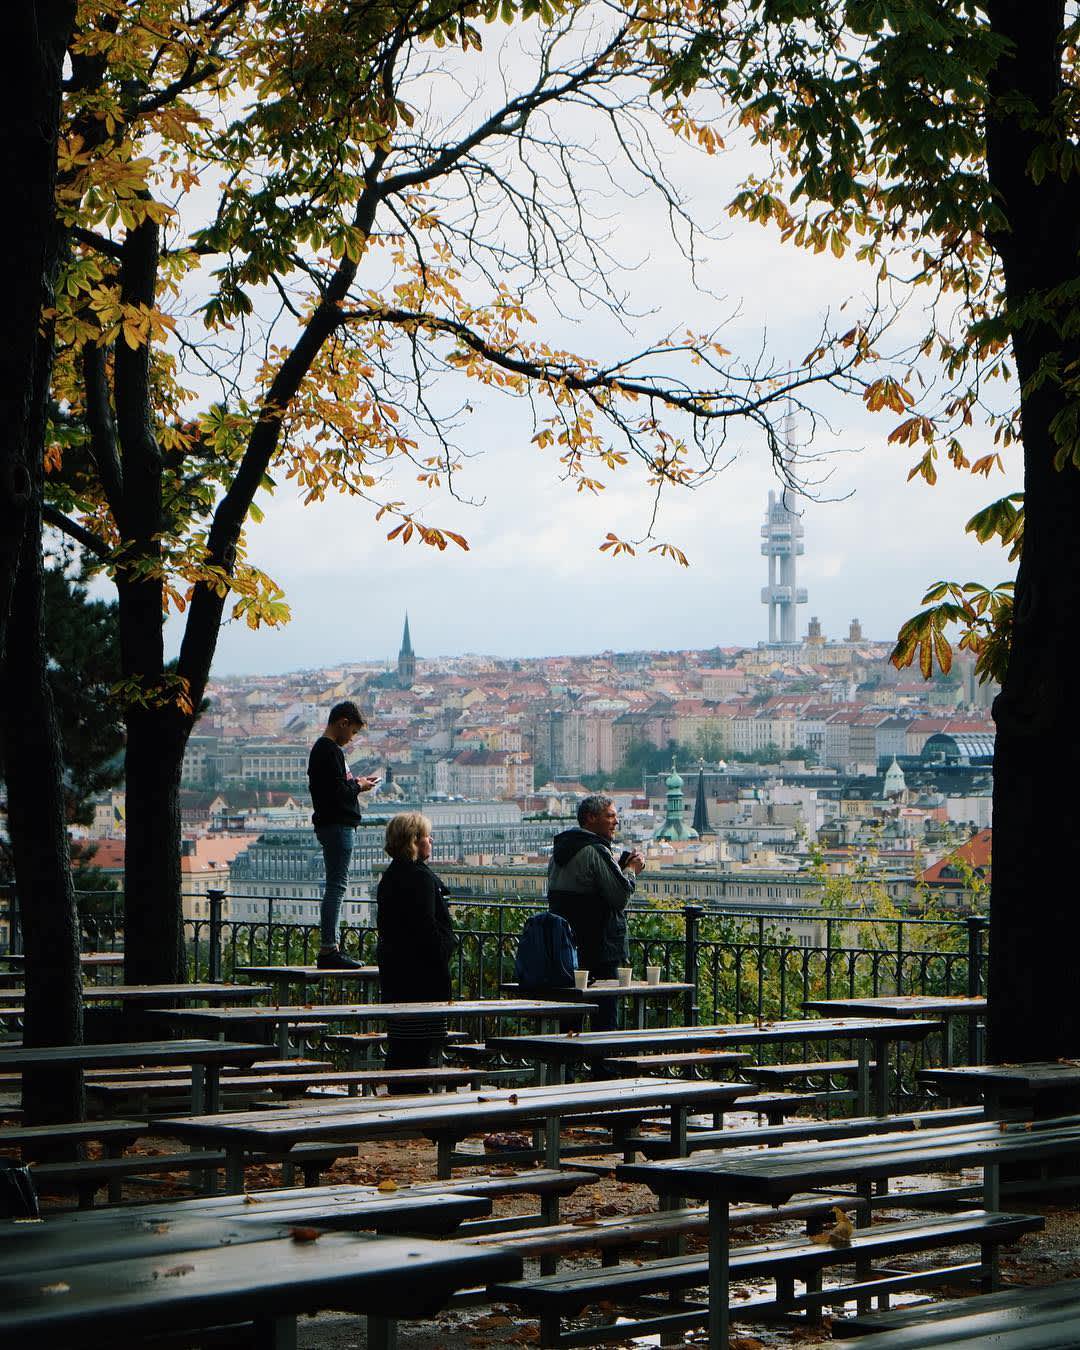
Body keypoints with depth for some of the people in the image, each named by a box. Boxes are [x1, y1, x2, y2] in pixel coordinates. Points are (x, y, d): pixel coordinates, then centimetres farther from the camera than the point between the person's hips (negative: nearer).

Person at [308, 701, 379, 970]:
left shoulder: (319, 749, 17)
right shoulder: (332, 751, -15)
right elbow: (338, 792, -21)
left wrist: (352, 784, 13)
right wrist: (358, 786, -5)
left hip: (328, 824, 11)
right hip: (338, 824, -11)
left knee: (334, 886, 13)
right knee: (337, 885, -11)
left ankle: (330, 946, 15)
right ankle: (328, 949, -13)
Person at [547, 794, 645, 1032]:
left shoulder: (559, 852, 16)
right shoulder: (596, 851, -13)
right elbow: (621, 896, -17)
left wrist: (622, 867, 16)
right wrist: (631, 870, 1)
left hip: (564, 952, 9)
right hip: (599, 951, -9)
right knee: (604, 1020, -5)